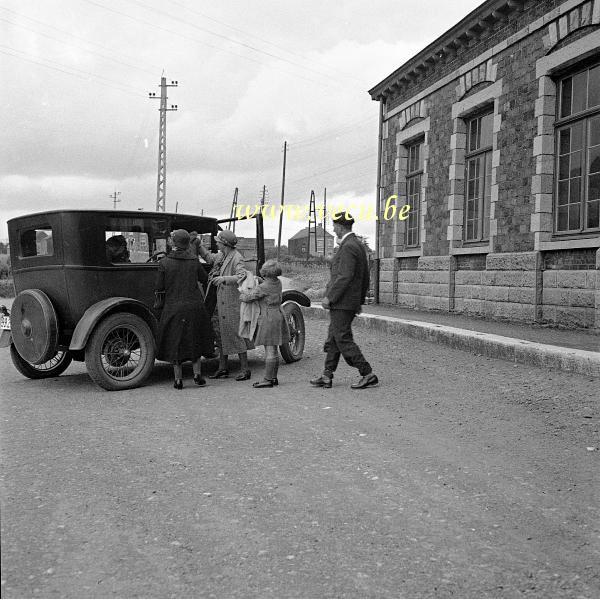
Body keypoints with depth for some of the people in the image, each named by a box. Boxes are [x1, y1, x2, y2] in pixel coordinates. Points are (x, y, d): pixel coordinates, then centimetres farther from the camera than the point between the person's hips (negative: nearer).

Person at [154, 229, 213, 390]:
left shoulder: (164, 263, -7)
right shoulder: (194, 262, -1)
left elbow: (159, 288, -6)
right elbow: (204, 279, 13)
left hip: (173, 308, -2)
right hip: (194, 306, 2)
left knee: (175, 342, 9)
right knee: (195, 340, 17)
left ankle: (178, 380, 10)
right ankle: (197, 374, 11)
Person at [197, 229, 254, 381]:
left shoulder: (236, 258, -16)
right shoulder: (222, 256, 10)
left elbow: (242, 276, -29)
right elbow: (209, 258, 28)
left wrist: (224, 278, -39)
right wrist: (198, 244, 20)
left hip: (232, 302, -9)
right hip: (221, 302, 9)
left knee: (236, 334, -4)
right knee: (221, 334, 13)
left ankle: (245, 369, 4)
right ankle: (222, 368, 22)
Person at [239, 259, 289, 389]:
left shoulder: (263, 287, -16)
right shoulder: (278, 283, 7)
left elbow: (248, 298, -13)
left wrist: (242, 294, 8)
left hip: (268, 318, -8)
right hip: (278, 316, 9)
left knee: (269, 350, -7)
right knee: (273, 350, 13)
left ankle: (267, 379, -3)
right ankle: (273, 377, 19)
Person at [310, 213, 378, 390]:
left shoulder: (348, 247, -16)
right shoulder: (358, 245, 15)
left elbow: (345, 277, -24)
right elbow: (365, 278, 19)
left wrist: (329, 297, -18)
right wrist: (360, 300, 23)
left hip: (341, 302, -10)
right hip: (351, 302, 10)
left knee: (343, 340, -5)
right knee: (333, 340, 13)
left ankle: (368, 375, -1)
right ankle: (327, 377, 19)